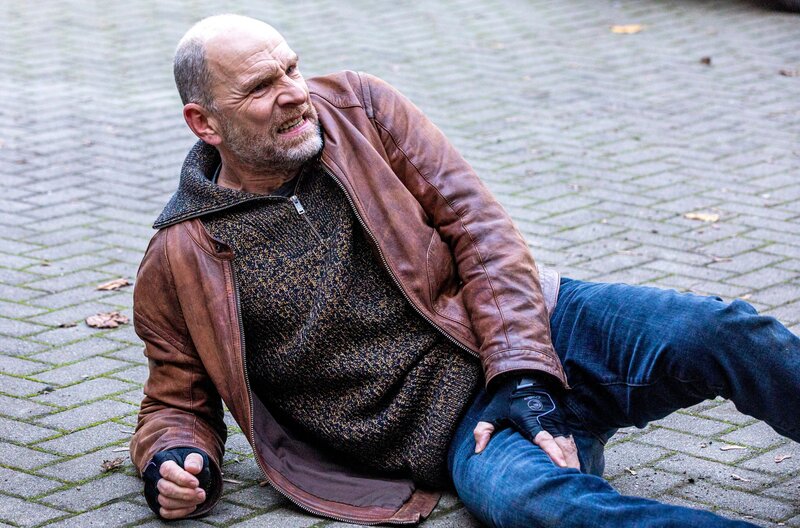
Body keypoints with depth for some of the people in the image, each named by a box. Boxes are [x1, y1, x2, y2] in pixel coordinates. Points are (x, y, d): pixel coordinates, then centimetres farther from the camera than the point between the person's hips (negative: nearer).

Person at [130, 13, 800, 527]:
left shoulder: (358, 107, 7)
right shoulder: (178, 266, 3)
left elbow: (477, 225, 2)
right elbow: (178, 403, 15)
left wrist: (525, 375, -12)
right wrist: (175, 465, -12)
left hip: (535, 328, 3)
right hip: (464, 435, -3)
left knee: (722, 331, -25)